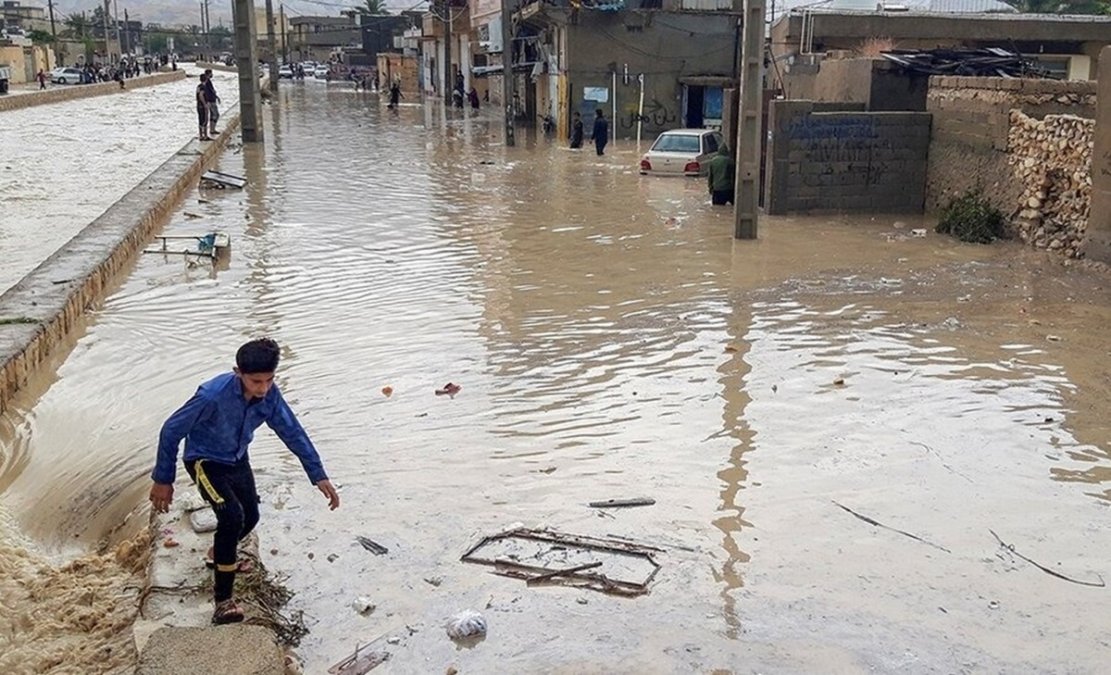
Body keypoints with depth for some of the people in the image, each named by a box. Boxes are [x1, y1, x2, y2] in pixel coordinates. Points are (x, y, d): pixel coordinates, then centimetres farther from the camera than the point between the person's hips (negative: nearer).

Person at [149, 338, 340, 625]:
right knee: (232, 515, -26)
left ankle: (220, 554, 53)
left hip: (237, 459, 6)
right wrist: (163, 480, -16)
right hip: (205, 461, -6)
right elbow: (171, 431, -25)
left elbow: (293, 432, -9)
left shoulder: (269, 394, -20)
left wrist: (319, 476, -11)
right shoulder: (213, 395, -36)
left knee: (250, 516, 19)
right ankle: (223, 599, -15)